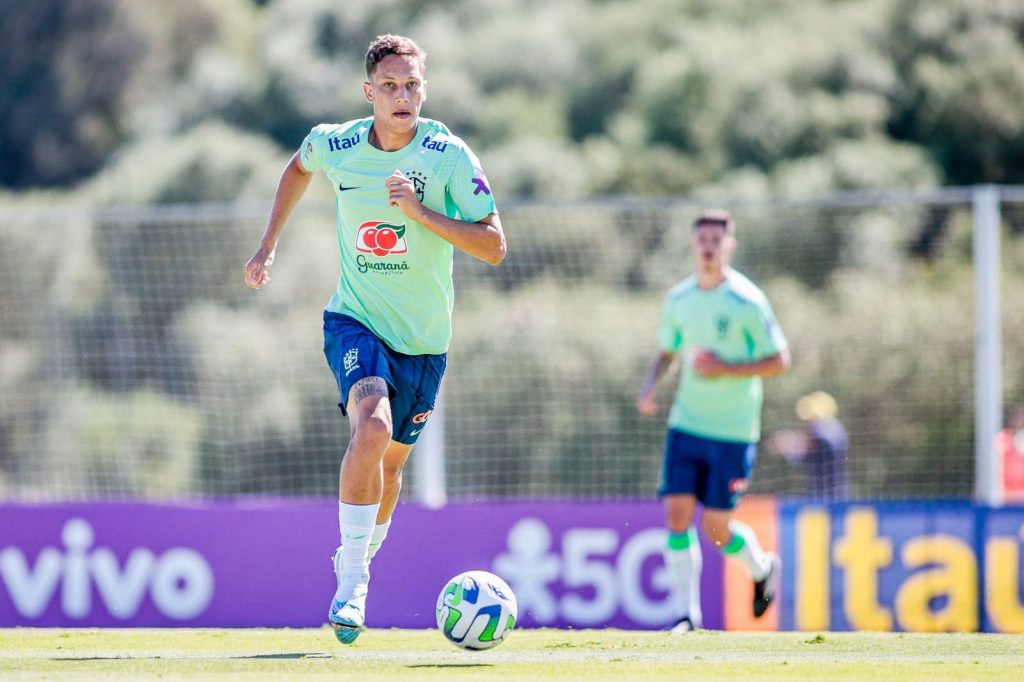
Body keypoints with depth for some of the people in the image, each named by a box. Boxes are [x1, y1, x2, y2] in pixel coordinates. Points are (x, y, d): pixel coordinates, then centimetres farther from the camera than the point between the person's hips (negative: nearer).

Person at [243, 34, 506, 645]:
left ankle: (359, 561, 42)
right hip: (356, 320, -1)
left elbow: (494, 247, -16)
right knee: (373, 425, -28)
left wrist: (419, 211, -26)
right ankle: (351, 578, -21)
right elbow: (300, 167, 20)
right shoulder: (335, 145, -5)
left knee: (390, 462, 14)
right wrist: (268, 247, 18)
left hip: (423, 338, 1)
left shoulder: (449, 156, -12)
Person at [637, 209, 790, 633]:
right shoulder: (679, 299, 6)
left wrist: (726, 369, -18)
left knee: (716, 527, -2)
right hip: (686, 423, 4)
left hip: (733, 431, -4)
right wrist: (649, 386, -1)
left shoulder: (746, 302, -10)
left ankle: (762, 568, 30)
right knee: (677, 514, -8)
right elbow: (666, 352, 19)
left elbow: (779, 360, -8)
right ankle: (688, 613, -2)